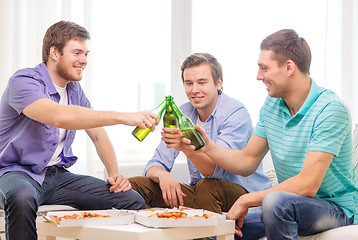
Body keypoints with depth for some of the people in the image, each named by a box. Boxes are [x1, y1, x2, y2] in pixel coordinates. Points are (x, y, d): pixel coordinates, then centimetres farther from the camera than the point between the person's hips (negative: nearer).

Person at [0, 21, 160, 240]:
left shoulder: (74, 90, 12)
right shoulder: (24, 82, -15)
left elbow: (98, 135, 17)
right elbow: (58, 116, -34)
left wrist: (114, 173, -3)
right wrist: (123, 117, -39)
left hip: (58, 176, 7)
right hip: (18, 173, -6)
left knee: (133, 201, -12)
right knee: (21, 198, -44)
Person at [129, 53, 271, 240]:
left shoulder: (236, 113, -15)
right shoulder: (182, 114, 4)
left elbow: (217, 170, -29)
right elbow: (155, 165, 0)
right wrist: (162, 175, -24)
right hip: (199, 191, 6)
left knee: (207, 187, -39)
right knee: (135, 185, -9)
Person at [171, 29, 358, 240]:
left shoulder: (330, 109, -21)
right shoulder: (272, 104, 4)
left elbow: (307, 185, -26)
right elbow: (247, 162, 8)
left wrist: (246, 200, -20)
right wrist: (208, 147, -9)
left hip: (337, 208, -6)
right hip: (292, 203, 6)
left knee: (276, 202, -34)